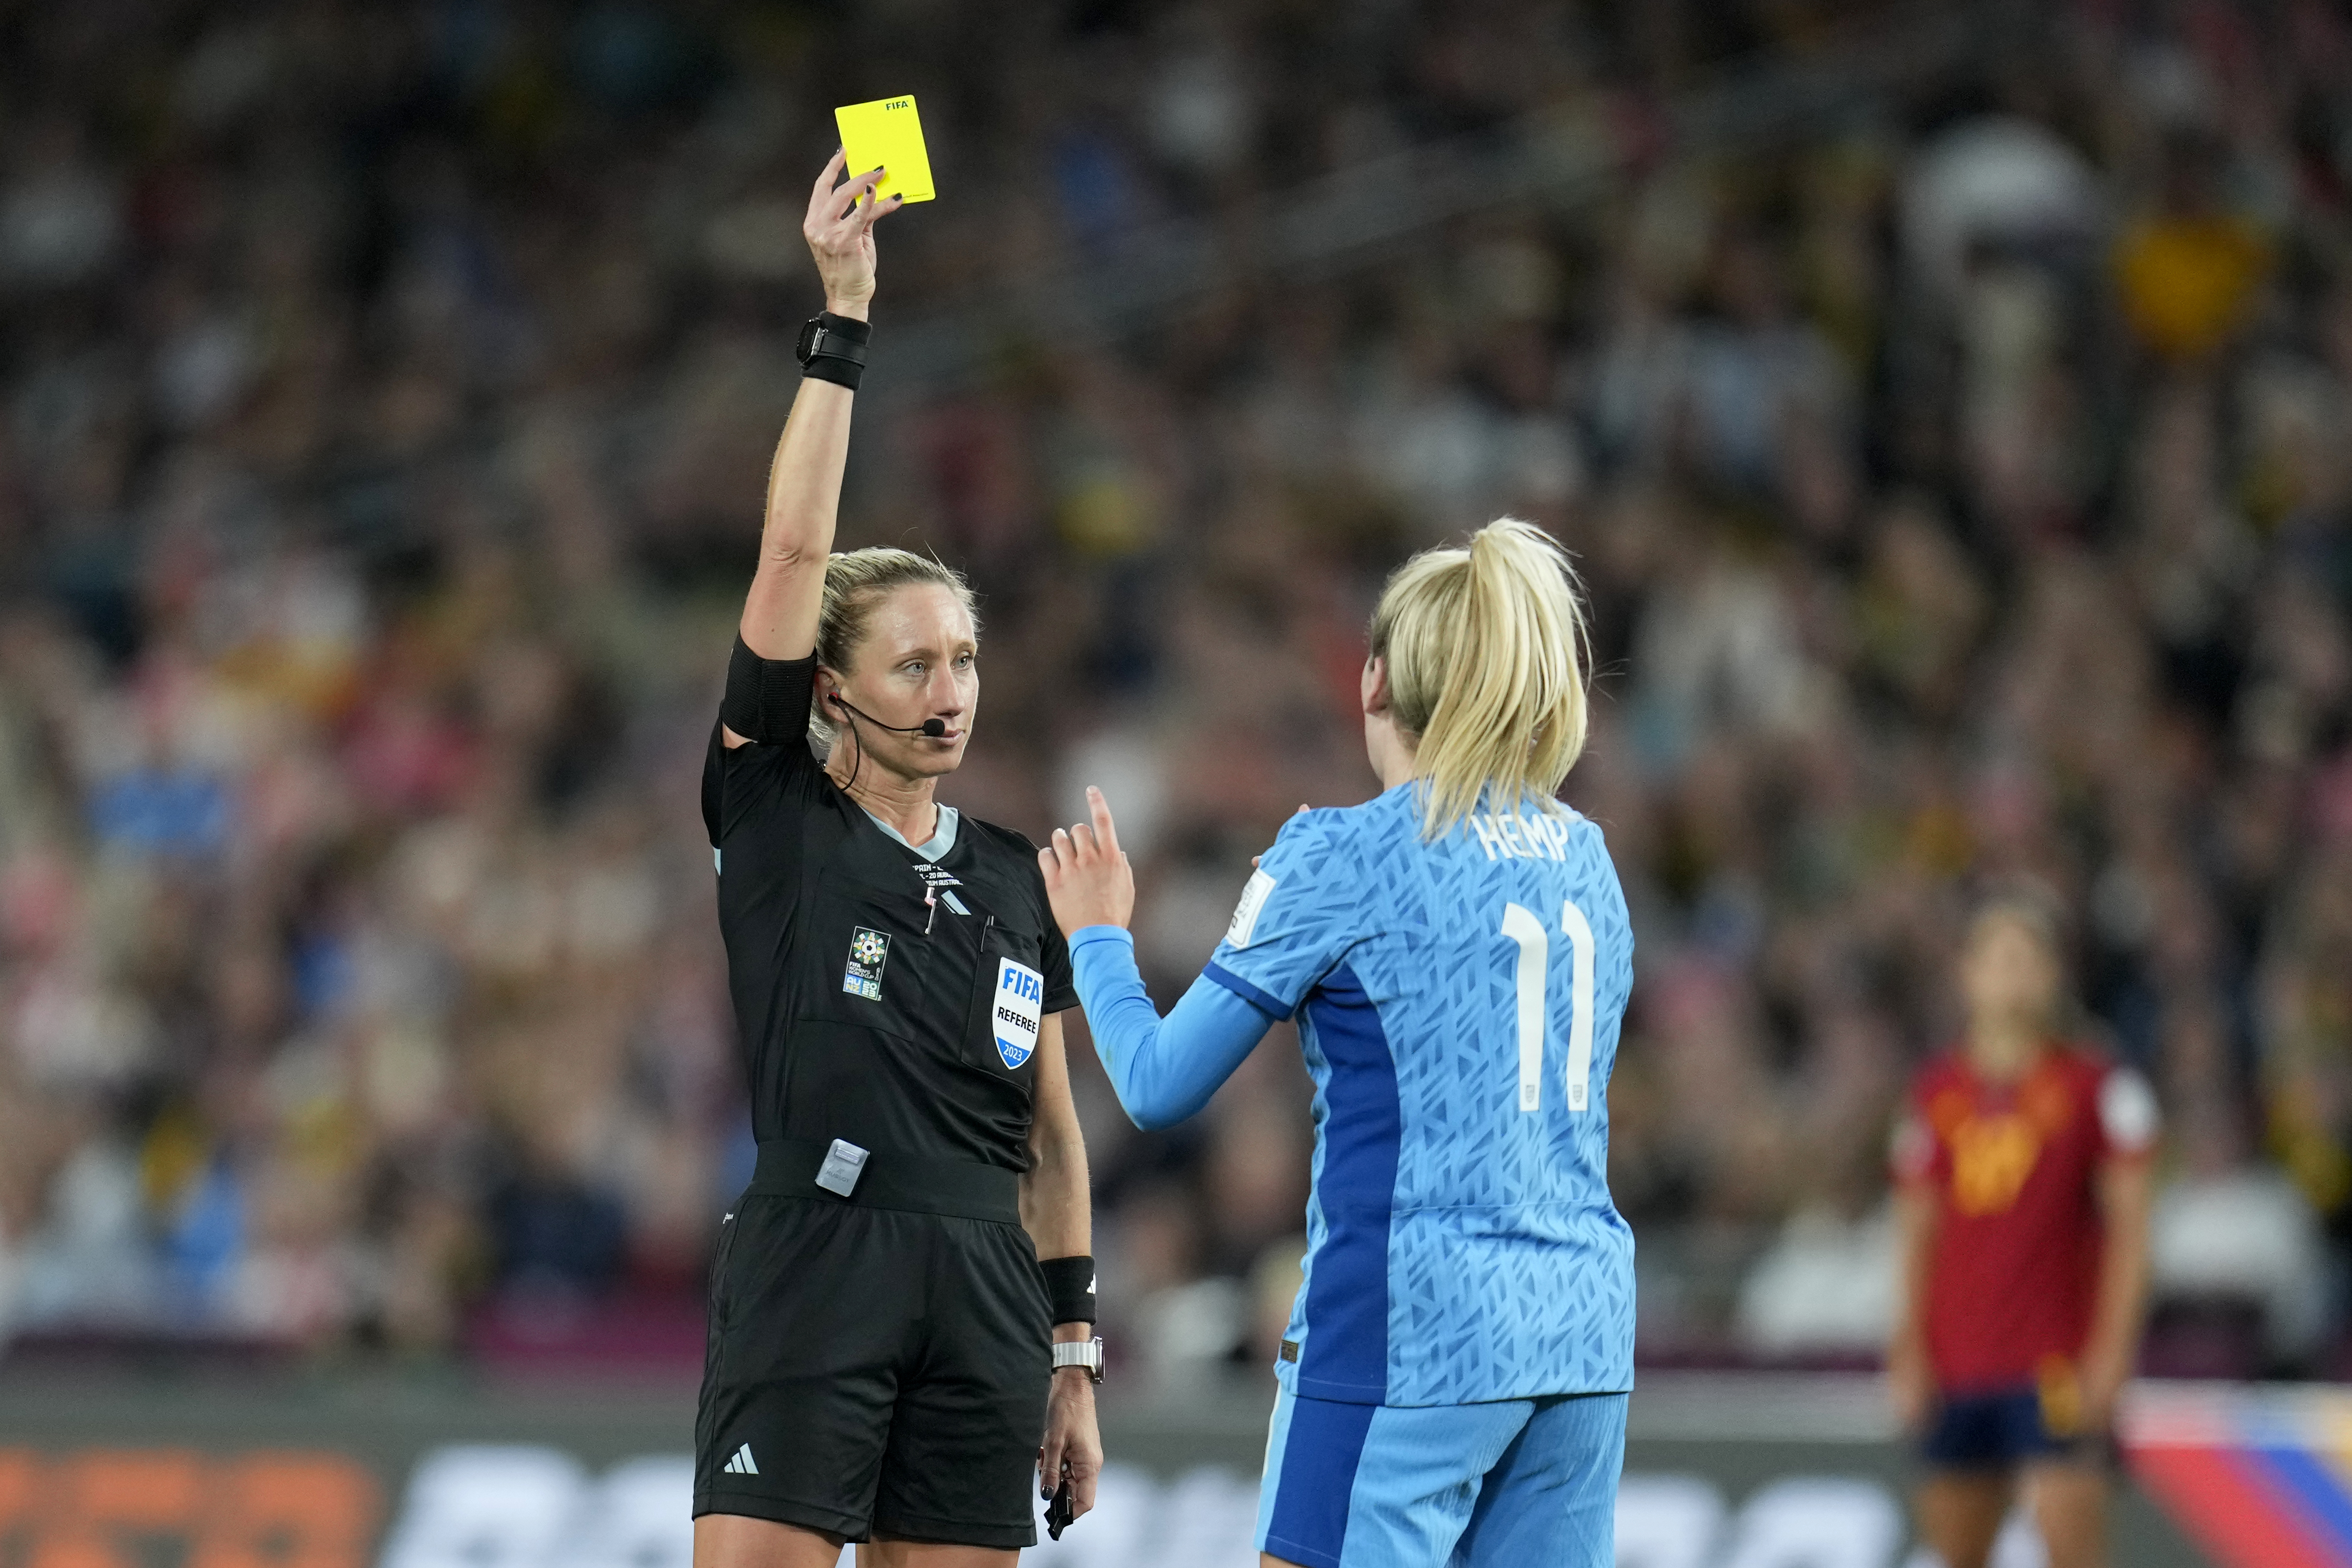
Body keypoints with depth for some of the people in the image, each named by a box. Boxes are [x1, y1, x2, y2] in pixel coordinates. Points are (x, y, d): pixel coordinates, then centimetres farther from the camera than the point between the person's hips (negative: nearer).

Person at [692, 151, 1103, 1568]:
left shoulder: (1015, 883, 16)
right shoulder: (778, 820, 4)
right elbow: (797, 550, -5)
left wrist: (1076, 1357, 14)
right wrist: (843, 315, -10)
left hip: (984, 1294, 4)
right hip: (810, 1275, -4)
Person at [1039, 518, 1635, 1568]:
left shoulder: (1344, 859, -6)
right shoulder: (1585, 858, 12)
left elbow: (1162, 1086, -2)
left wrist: (1097, 939, 15)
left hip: (1410, 1332, -6)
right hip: (1583, 1332, 6)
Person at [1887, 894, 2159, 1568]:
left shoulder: (2098, 1087, -1)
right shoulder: (1937, 1091, 10)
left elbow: (2129, 1221, -2)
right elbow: (1919, 1228, 13)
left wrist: (2111, 1347, -9)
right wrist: (1910, 1348, 5)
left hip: (2057, 1364, -4)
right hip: (1956, 1361, 4)